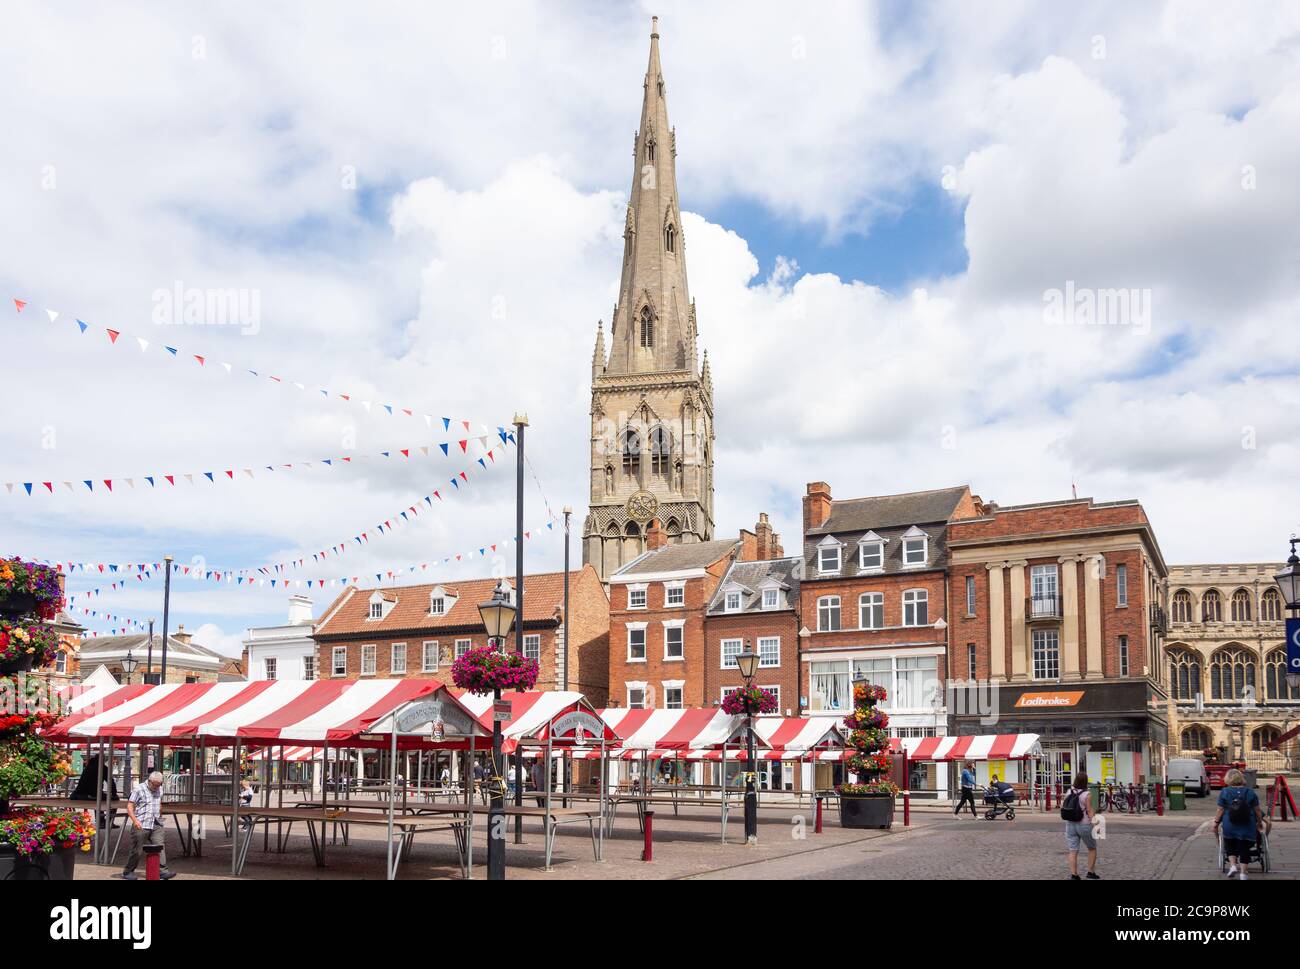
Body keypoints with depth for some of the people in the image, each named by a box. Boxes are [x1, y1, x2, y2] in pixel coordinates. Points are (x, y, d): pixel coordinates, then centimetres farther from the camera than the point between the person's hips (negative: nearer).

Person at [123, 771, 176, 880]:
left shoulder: (159, 789, 13)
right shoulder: (139, 789, -6)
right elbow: (129, 806, -10)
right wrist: (135, 820, -22)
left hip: (156, 825, 5)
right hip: (141, 825, -5)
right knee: (137, 850, 2)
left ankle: (163, 871, -12)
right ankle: (128, 872, 19)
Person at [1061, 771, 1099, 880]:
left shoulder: (1069, 793, -1)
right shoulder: (1087, 795, -15)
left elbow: (1062, 807, 3)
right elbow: (1089, 812, -14)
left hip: (1070, 825, 3)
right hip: (1084, 825, -3)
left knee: (1072, 851, 5)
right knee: (1092, 848, 17)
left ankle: (1074, 875, 0)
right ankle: (1090, 872, 20)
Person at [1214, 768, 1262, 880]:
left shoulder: (1224, 792, -2)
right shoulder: (1250, 792, 1)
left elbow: (1220, 810, -3)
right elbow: (1257, 810, 4)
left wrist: (1216, 823, 5)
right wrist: (1259, 822, 18)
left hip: (1229, 826, 0)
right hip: (1247, 827, 0)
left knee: (1230, 846, 18)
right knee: (1244, 848, 6)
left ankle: (1232, 865, 3)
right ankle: (1242, 872, 2)